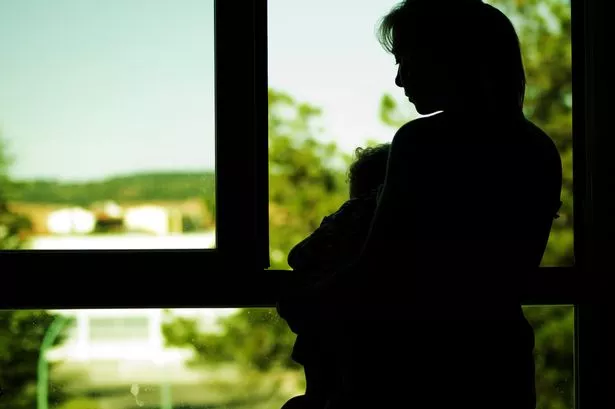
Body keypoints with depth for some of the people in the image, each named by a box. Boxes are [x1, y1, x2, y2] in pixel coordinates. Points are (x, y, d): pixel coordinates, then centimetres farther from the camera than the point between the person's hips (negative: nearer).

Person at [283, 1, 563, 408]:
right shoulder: (539, 151, 7)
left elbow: (380, 279, -15)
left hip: (412, 374, -7)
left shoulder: (423, 143, -15)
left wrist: (307, 304, 4)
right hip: (497, 367, 7)